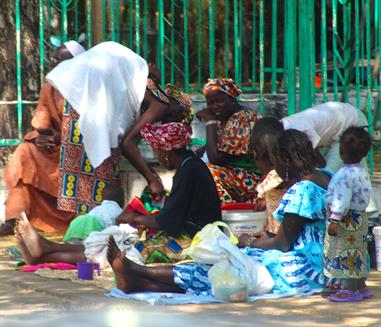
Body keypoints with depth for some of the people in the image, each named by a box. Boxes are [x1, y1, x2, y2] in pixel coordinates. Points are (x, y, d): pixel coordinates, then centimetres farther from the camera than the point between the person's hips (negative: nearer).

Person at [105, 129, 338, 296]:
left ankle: (136, 272, -5)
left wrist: (251, 244, 4)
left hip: (299, 273, -9)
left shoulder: (301, 190, -17)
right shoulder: (324, 177, 14)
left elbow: (284, 243, -12)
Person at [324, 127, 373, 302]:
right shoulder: (362, 171, 9)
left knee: (347, 254, -3)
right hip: (359, 217, 10)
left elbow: (341, 200, -25)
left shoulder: (345, 174, -22)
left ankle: (351, 289, 0)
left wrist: (334, 220, -22)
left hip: (347, 220, -10)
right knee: (356, 254, 17)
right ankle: (361, 287, 24)